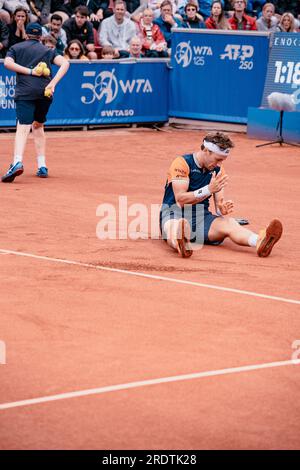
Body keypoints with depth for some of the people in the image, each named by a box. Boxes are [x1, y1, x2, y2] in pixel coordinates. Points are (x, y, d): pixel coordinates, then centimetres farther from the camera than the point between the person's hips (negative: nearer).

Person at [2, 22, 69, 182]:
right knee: (38, 126, 23)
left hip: (25, 92, -3)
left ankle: (17, 162, -41)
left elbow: (8, 62, -4)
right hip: (45, 92, 3)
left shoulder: (16, 48, 16)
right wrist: (53, 83, -6)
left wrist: (30, 71, -5)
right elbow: (65, 63, 4)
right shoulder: (48, 51, 20)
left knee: (22, 128, -17)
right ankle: (42, 166, 17)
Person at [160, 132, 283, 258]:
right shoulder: (182, 163, -8)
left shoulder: (218, 170, 11)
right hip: (174, 214, -4)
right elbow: (180, 199, -16)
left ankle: (260, 242, -58)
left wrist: (222, 209, -19)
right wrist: (209, 189, -27)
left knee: (229, 223, -28)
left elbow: (219, 202, 7)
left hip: (202, 216, 4)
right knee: (176, 227, -42)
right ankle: (182, 245, -79)